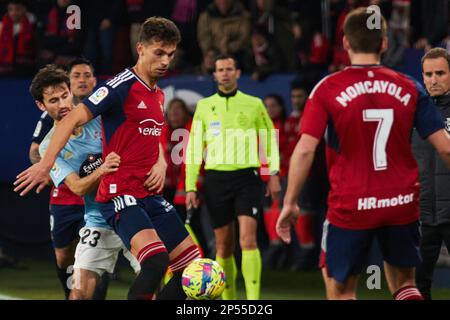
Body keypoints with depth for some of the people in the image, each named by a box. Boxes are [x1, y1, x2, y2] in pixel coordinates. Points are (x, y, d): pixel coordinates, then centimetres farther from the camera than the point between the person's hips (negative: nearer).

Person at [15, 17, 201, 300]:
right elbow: (72, 120, -16)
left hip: (151, 196, 9)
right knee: (156, 261, -30)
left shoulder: (158, 95, 15)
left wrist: (161, 164, 9)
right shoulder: (123, 86, -11)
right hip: (121, 195, -9)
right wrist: (46, 163, -26)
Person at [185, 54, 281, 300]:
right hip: (216, 179, 2)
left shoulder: (253, 104, 5)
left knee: (248, 238, -15)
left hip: (247, 178, -2)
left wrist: (274, 174, 1)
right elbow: (193, 148, 9)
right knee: (223, 246, 5)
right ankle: (228, 299, 16)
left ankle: (253, 300, -18)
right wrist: (190, 188, 4)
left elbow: (270, 139, 11)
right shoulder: (204, 106, 9)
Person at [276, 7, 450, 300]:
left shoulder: (328, 89, -5)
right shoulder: (409, 88, 1)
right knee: (404, 285, 19)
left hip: (350, 207, -2)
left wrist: (290, 203, -4)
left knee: (340, 291, 11)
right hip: (402, 204, 3)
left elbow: (305, 149, -12)